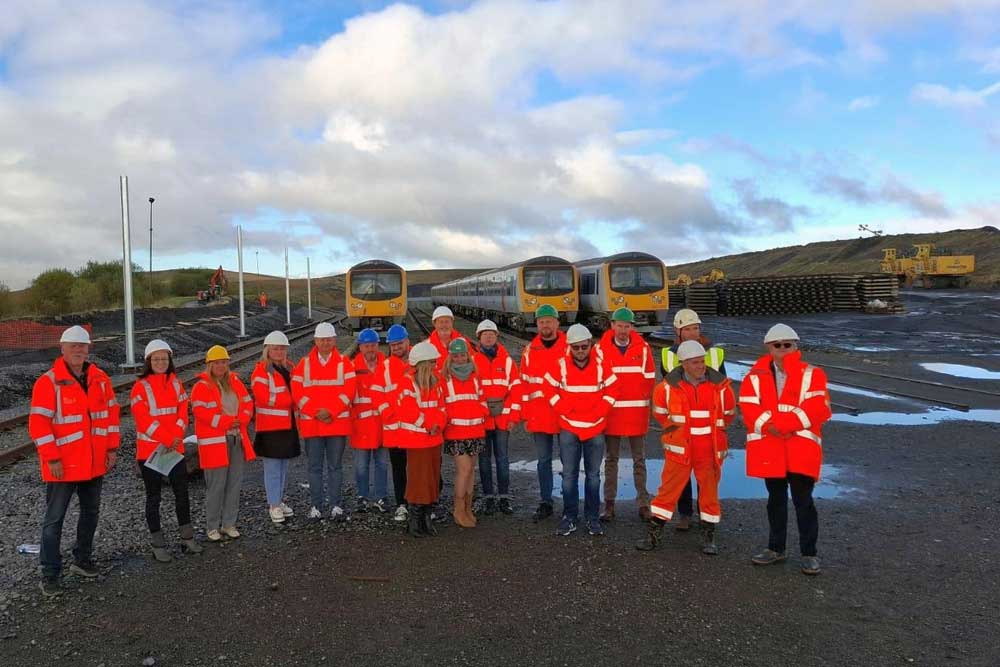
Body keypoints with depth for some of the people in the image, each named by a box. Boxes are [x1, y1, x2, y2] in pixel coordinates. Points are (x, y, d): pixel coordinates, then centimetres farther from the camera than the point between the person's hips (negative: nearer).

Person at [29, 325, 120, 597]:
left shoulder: (100, 378, 3)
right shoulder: (48, 382, -12)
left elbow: (111, 413, 9)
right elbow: (38, 423, -14)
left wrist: (111, 448, 6)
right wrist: (52, 459, -17)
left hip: (95, 463, 6)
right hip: (62, 465, -5)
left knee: (91, 512, 17)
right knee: (54, 519, 4)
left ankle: (82, 559, 34)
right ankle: (50, 574, 13)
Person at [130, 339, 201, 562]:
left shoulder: (175, 383, 7)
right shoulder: (140, 386, -8)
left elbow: (183, 412, 3)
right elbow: (144, 419, -15)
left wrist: (176, 438, -12)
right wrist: (168, 440, -18)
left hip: (175, 449, 4)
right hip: (150, 449, -4)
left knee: (182, 492, 8)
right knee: (154, 497, 5)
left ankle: (187, 538, 19)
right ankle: (157, 544, 13)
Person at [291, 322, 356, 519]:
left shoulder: (344, 363, 3)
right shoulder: (304, 364, 6)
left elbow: (348, 392, -6)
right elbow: (298, 393, -1)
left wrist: (330, 411, -15)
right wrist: (316, 412, -12)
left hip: (338, 423, -1)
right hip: (311, 424, 1)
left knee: (335, 466, 5)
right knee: (315, 466, 6)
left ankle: (336, 505, 13)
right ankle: (316, 506, 14)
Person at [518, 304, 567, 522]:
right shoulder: (530, 350, 7)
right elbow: (524, 383, 8)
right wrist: (525, 416, 5)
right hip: (539, 416, 3)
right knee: (543, 460, 9)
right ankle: (545, 503, 19)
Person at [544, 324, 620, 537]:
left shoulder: (602, 364, -6)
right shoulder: (561, 365, -7)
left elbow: (613, 388, 1)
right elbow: (550, 388, 3)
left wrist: (598, 412, -6)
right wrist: (564, 410, -5)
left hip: (595, 428, 0)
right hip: (568, 428, 0)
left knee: (593, 475, 9)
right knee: (569, 475, 3)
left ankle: (592, 518, 20)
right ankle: (569, 517, 15)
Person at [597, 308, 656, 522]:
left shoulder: (643, 348, 0)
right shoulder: (602, 349, -2)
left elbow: (650, 380, 4)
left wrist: (650, 406, -1)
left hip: (637, 413, 0)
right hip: (611, 412, 0)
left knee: (639, 459, 9)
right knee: (611, 459, 9)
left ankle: (643, 503, 17)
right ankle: (609, 503, 17)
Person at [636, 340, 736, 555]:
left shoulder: (720, 385, -5)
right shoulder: (669, 386, -8)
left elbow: (729, 413, 12)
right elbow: (659, 411, 12)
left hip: (710, 449, 1)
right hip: (679, 447, -1)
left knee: (710, 491, 11)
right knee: (668, 490, 3)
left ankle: (709, 535, 25)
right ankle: (653, 533, 13)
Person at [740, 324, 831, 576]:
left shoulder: (812, 375, -1)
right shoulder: (756, 376, 5)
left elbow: (818, 409, -14)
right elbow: (749, 409, -5)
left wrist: (777, 422, -20)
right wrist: (770, 427, -22)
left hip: (802, 449, -2)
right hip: (769, 448, 3)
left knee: (803, 500, 0)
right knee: (776, 499, 15)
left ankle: (809, 553, 14)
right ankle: (776, 548, 28)